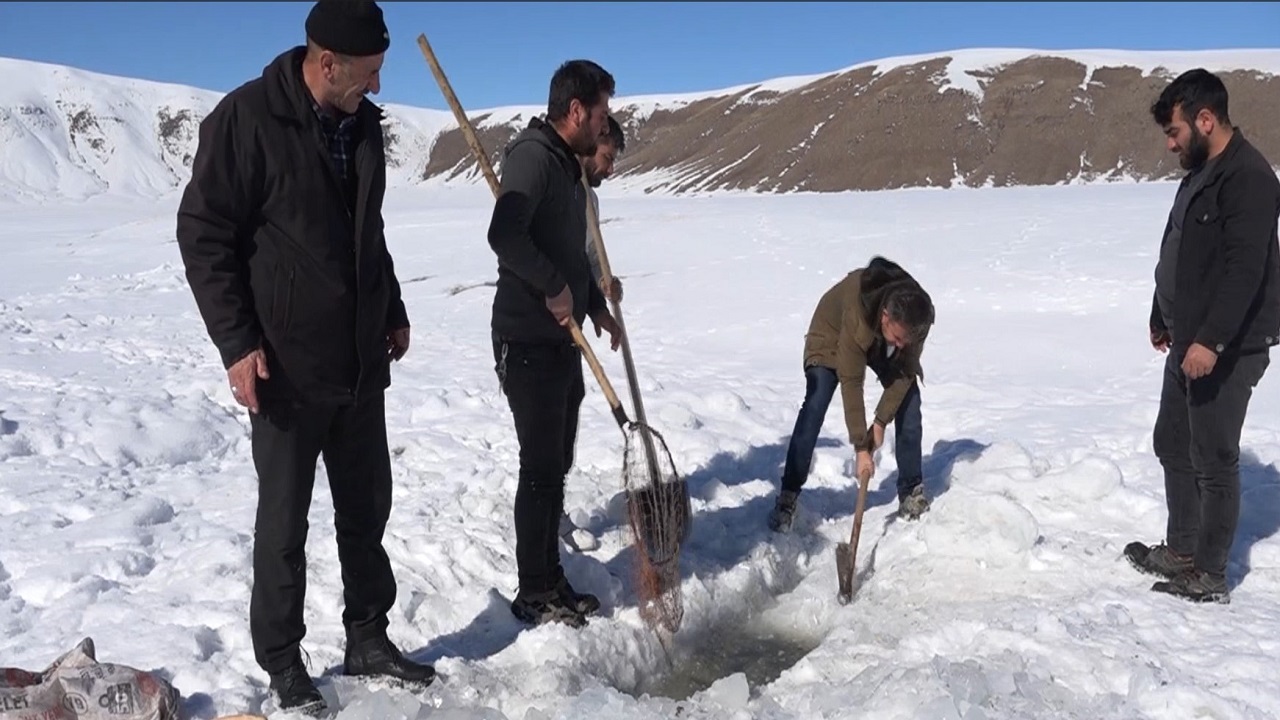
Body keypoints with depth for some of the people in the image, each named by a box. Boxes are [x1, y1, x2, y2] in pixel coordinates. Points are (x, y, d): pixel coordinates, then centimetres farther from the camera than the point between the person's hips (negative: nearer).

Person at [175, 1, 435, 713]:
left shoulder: (362, 124, 8)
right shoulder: (246, 118, -12)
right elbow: (204, 234, -12)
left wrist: (393, 312, 19)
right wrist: (237, 342, -16)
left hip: (362, 361, 7)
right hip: (286, 366, -6)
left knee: (367, 506, 14)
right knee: (285, 521, 6)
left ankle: (369, 640, 29)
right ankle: (283, 661, 23)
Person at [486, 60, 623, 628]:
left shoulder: (568, 165, 17)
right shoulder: (534, 155, -14)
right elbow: (504, 234, -30)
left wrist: (596, 307, 21)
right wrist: (554, 286, -20)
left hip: (562, 339, 10)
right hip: (529, 342, -10)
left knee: (556, 464, 14)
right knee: (541, 467, -3)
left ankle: (551, 578, 26)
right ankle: (534, 594, 9)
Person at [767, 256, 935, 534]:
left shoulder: (920, 317, -32)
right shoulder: (856, 317, -44)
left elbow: (905, 372, -20)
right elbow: (851, 384, -38)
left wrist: (880, 422, -22)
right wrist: (861, 447, -35)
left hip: (881, 345, 4)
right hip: (832, 336, -4)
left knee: (909, 402, -9)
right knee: (814, 406, -19)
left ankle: (912, 491, 5)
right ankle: (787, 498, -15)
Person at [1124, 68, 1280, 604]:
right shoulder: (1199, 173, 13)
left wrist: (1210, 340, -28)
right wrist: (1162, 317, 26)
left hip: (1228, 348, -10)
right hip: (1189, 341, 10)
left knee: (1213, 459, -2)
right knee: (1172, 444, 16)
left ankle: (1208, 576, 8)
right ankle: (1181, 552, 29)